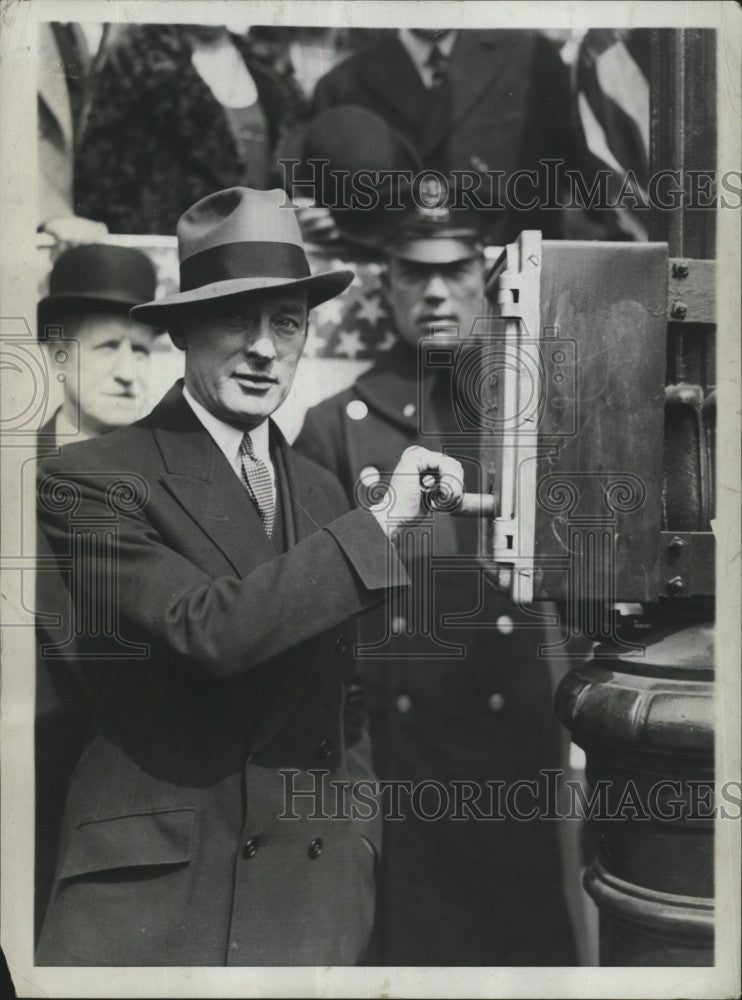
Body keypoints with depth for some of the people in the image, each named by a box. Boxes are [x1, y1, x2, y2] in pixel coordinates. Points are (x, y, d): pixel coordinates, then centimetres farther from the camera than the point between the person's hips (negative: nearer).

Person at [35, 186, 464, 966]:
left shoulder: (322, 492, 10)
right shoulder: (89, 480, -8)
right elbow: (207, 629, -22)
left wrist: (357, 844, 13)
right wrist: (380, 520, -18)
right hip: (150, 880, -4)